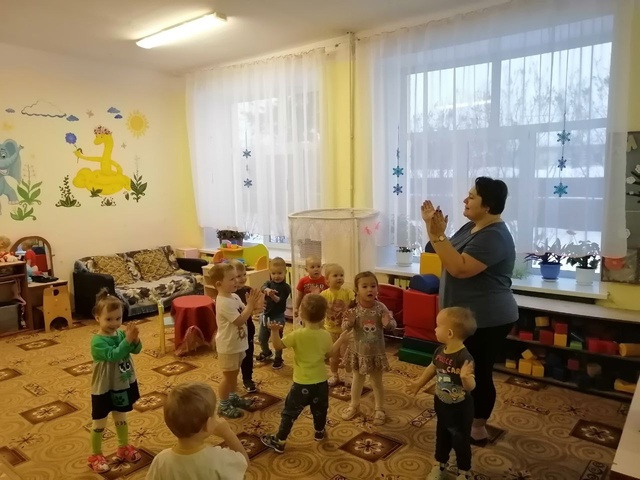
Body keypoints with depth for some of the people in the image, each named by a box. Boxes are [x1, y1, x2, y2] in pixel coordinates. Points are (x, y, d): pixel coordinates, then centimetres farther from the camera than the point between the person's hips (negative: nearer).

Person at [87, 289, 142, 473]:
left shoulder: (121, 333, -6)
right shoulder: (98, 341, -24)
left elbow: (136, 350, -8)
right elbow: (113, 355, -35)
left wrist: (135, 339, -28)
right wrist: (128, 339, -41)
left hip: (123, 385, 6)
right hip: (103, 389, -5)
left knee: (121, 418, 23)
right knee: (100, 423, 13)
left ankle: (123, 448, 41)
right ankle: (95, 455, 31)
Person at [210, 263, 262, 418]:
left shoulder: (234, 297, 2)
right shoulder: (224, 303, -28)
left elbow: (245, 312, 7)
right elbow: (240, 320, -30)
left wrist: (251, 303, -11)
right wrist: (251, 304, -27)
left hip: (237, 344, 9)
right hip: (228, 346, -9)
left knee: (234, 373, 24)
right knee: (228, 376, 6)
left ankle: (233, 397, 41)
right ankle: (223, 406, 22)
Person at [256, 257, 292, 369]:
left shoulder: (285, 287, -14)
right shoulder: (269, 283, -3)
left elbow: (280, 301, -23)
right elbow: (263, 288, -26)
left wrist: (273, 296, -42)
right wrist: (267, 290, -49)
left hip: (278, 316, -5)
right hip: (266, 315, 5)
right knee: (261, 337, 18)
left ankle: (278, 358, 28)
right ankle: (266, 352, 46)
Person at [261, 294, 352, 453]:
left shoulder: (297, 335, -20)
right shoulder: (326, 335, -8)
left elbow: (278, 345, -13)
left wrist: (274, 331, -14)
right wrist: (341, 340, 17)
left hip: (302, 383, -4)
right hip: (321, 382, 4)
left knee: (290, 412, 9)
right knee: (320, 409, 25)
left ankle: (279, 441, 17)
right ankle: (319, 433, 46)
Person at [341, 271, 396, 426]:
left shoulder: (380, 308, -15)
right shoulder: (354, 309, -17)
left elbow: (392, 325, -7)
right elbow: (345, 328, -14)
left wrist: (388, 323, -30)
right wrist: (349, 322, -36)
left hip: (376, 352, 0)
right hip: (358, 351, 0)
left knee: (377, 381, 17)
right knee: (357, 379, 21)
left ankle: (379, 409, 36)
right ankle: (354, 406, 42)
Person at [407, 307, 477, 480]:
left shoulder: (464, 358, -32)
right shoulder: (440, 351, -10)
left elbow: (471, 387, -33)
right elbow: (433, 368, 9)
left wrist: (466, 377, -55)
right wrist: (419, 383, 19)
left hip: (460, 409, -6)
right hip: (441, 404, 6)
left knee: (461, 441, 15)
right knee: (441, 436, 25)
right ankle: (440, 466, 47)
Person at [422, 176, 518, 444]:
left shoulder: (494, 237, -23)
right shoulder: (471, 227, 8)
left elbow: (459, 268, -33)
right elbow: (448, 256, 11)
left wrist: (437, 235, -32)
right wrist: (435, 230, -2)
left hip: (486, 321, -10)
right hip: (469, 317, 10)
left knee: (479, 374, 5)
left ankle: (478, 430, 22)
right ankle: (471, 420, 38)